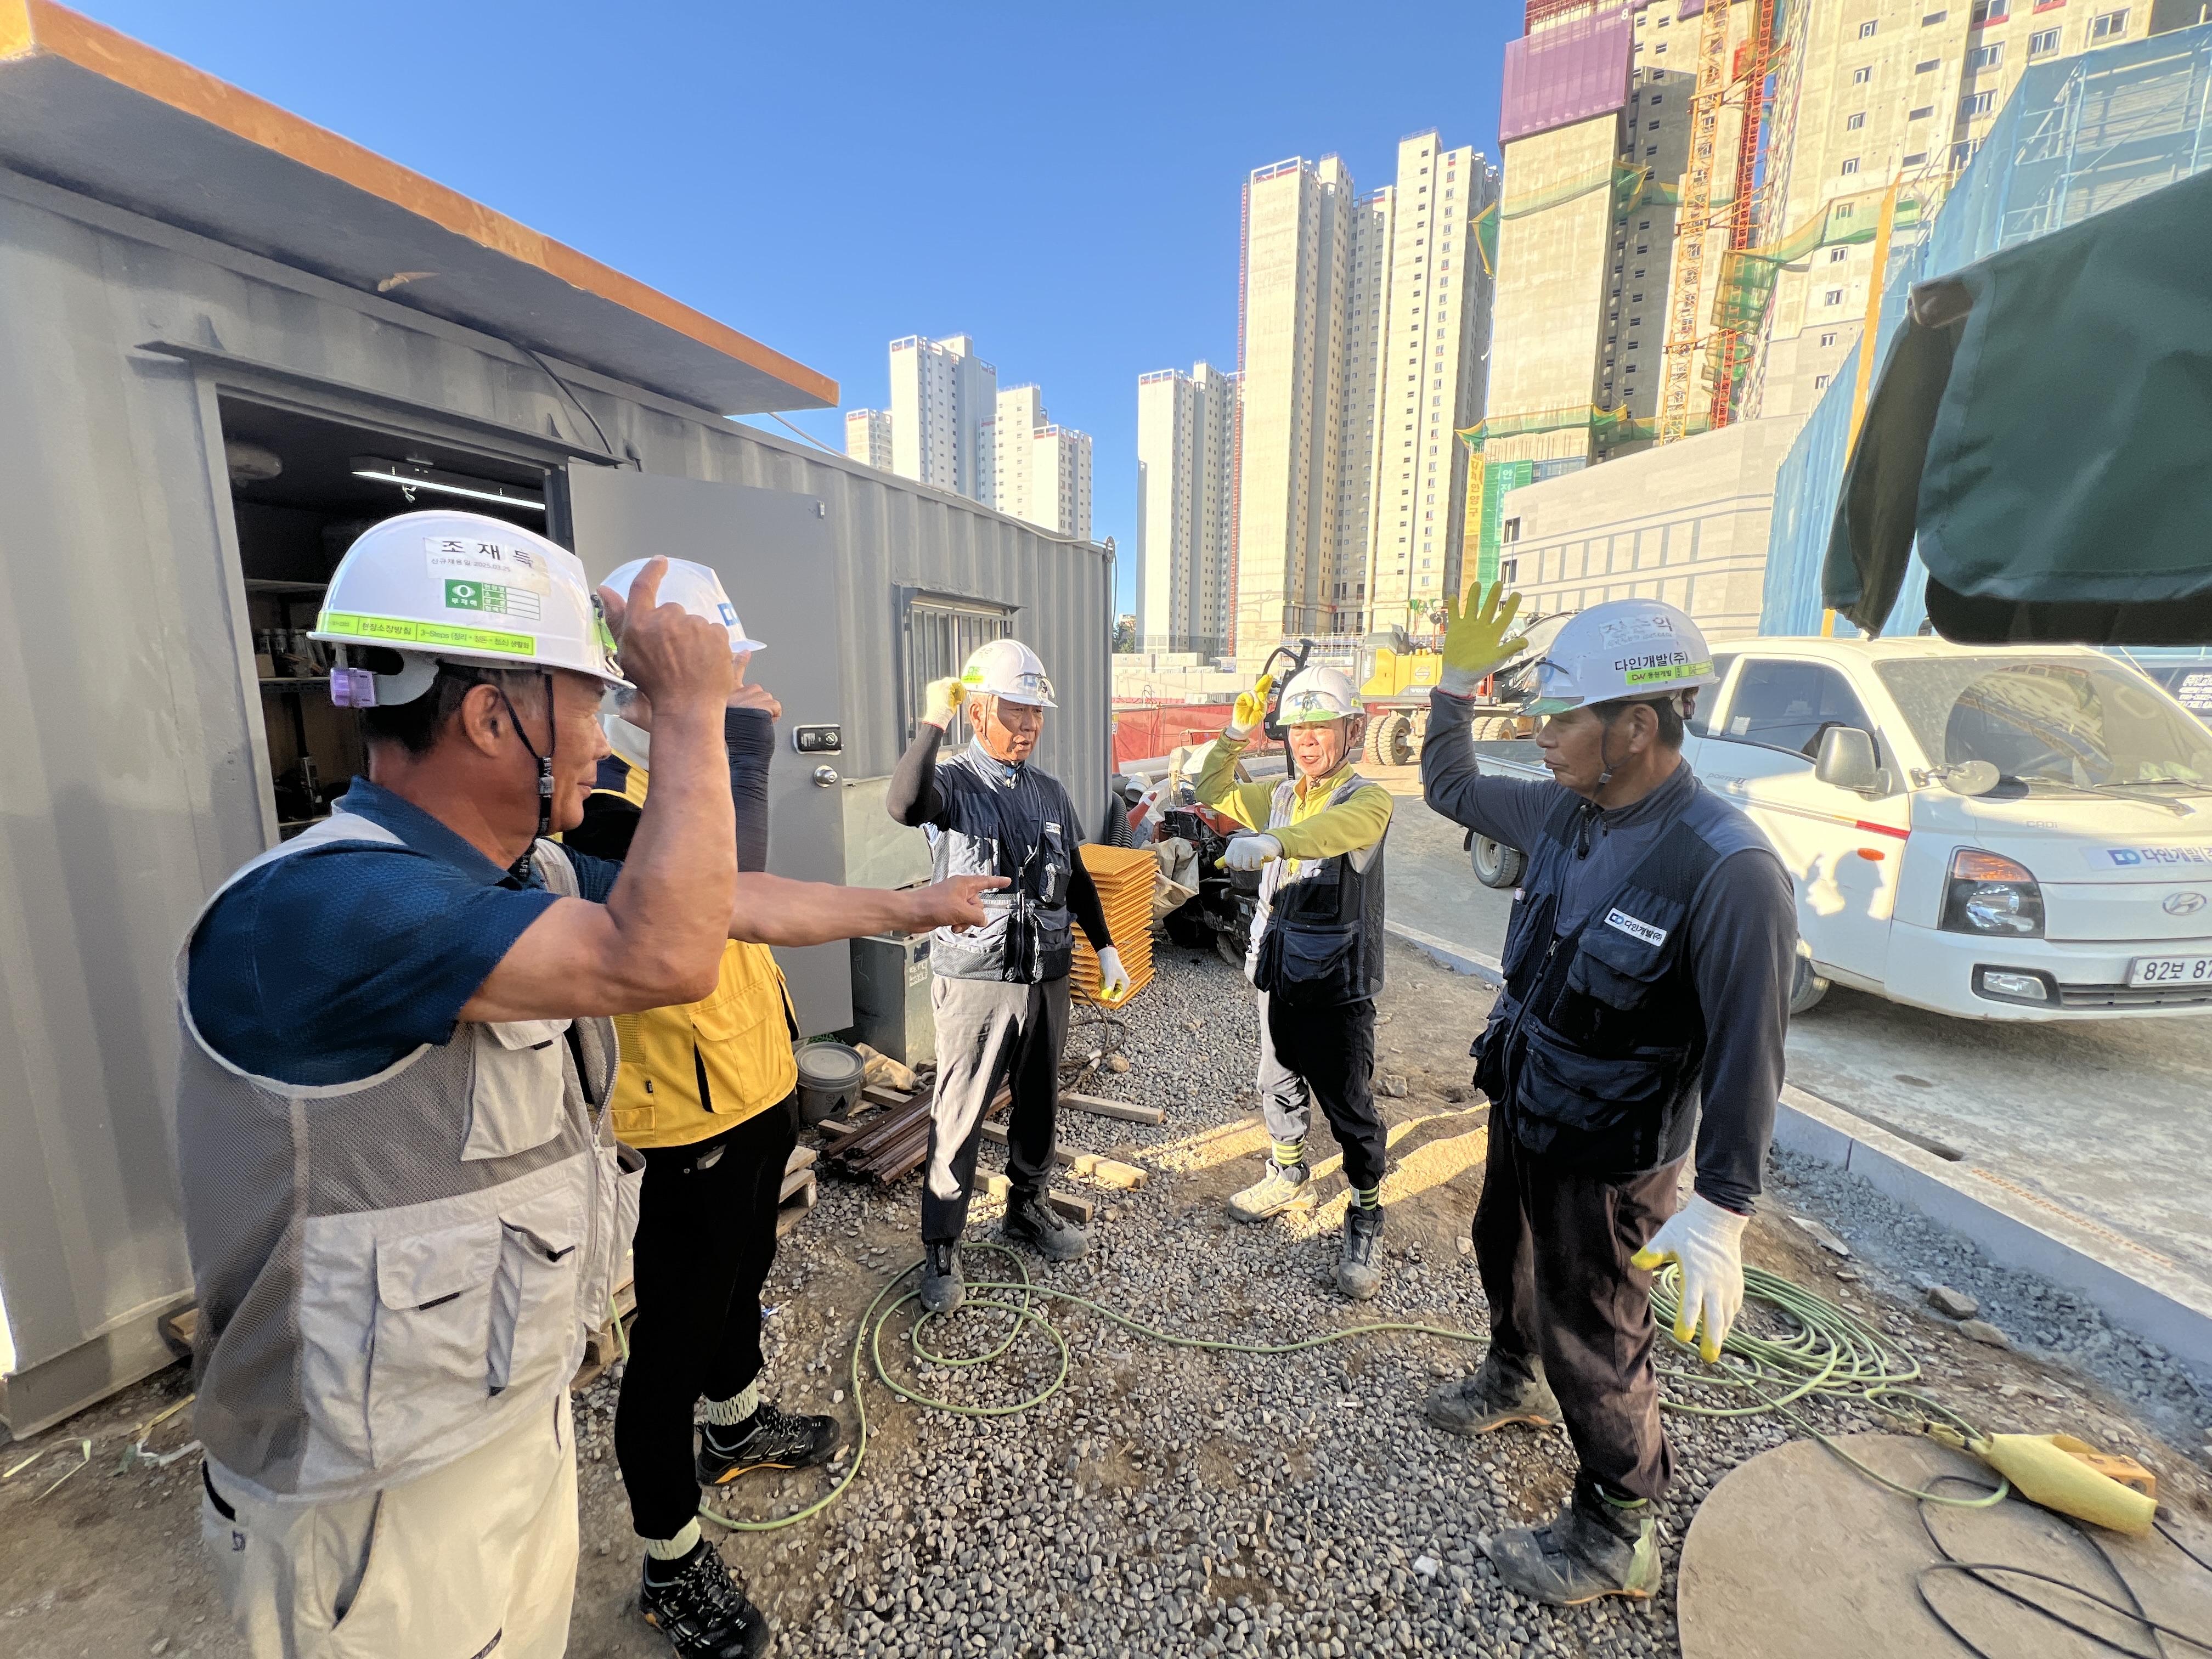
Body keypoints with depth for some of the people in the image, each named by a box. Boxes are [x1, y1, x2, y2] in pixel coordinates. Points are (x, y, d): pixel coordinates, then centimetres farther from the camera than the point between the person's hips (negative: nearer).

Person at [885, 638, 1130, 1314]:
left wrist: (1106, 949, 15)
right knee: (959, 1119, 5)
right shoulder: (952, 782, -9)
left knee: (1039, 1106, 19)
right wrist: (932, 723, -30)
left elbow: (1077, 878, 16)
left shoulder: (1050, 791, 8)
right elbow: (904, 807, -34)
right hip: (976, 980, -5)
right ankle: (941, 1249, 23)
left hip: (1048, 977, 6)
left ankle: (1026, 1209, 41)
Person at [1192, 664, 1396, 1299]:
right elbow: (1214, 794, 14)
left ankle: (1365, 1224, 26)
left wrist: (1269, 842, -57)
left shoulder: (1368, 799, -15)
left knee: (1350, 1109, 6)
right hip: (1279, 973, 7)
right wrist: (1234, 736, -1)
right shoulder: (1280, 796, 7)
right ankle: (1290, 1176, 45)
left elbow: (1330, 830, -37)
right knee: (1279, 1086, 22)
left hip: (1338, 985, -6)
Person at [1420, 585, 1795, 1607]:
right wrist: (1457, 682, 0)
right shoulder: (1565, 812, -6)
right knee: (1505, 1257, 30)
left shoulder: (1726, 869, -28)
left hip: (1608, 1156, -7)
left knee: (1592, 1347, 11)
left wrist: (1720, 1214, -25)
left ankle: (1615, 1540, 37)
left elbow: (1745, 1056, -25)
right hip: (1520, 1110, 8)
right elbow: (1449, 788, 9)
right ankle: (1515, 1382, 60)